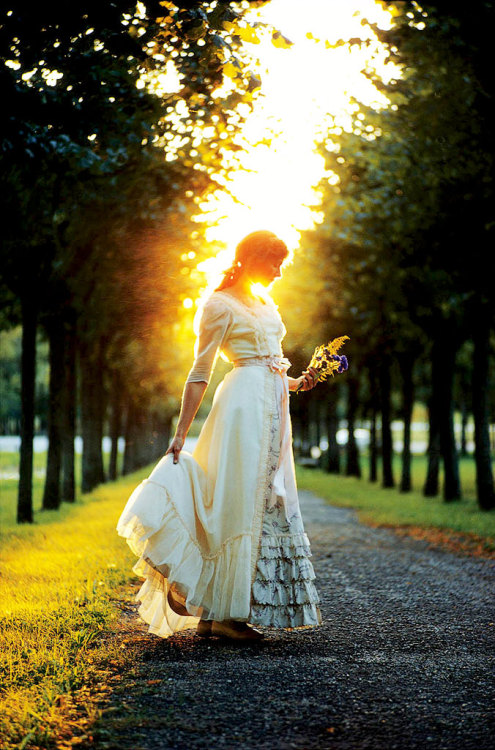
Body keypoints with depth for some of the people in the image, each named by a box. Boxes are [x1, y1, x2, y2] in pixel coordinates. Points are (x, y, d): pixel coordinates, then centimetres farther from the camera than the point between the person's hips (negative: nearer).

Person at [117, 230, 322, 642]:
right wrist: (181, 433, -9)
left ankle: (215, 612, 10)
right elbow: (200, 375, -6)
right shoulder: (220, 305, -4)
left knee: (269, 504, 6)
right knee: (240, 501, -10)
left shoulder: (265, 303, 21)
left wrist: (296, 382, 7)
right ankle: (222, 613, -5)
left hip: (274, 408, 9)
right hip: (245, 403, -9)